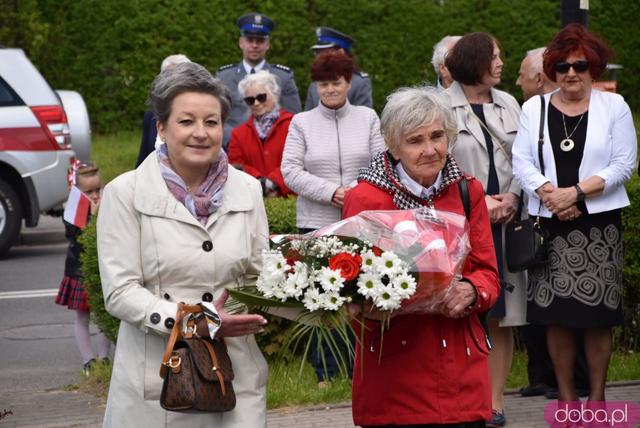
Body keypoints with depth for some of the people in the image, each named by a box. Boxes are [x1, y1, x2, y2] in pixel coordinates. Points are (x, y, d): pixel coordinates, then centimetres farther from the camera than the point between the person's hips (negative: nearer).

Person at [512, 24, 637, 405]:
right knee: (557, 315, 1)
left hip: (599, 224, -1)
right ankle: (566, 396, 11)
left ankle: (597, 396, 8)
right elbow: (522, 162, 3)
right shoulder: (534, 108, 10)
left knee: (598, 316, -2)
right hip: (550, 225, 2)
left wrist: (576, 192, -12)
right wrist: (548, 194, -14)